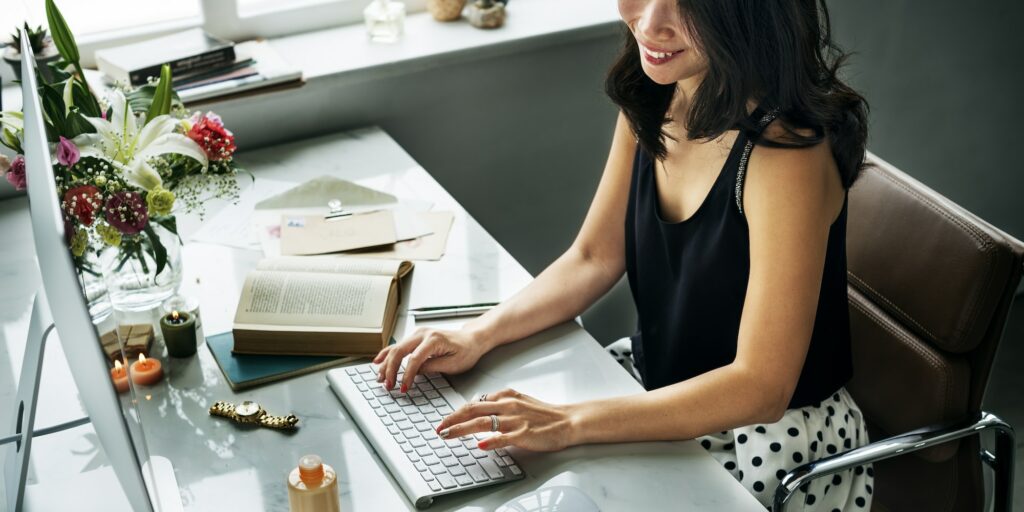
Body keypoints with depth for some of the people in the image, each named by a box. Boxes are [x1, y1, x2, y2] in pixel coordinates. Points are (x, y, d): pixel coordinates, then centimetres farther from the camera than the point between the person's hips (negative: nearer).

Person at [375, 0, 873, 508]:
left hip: (769, 442, -6)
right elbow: (594, 258, 3)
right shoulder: (649, 98, -6)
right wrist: (479, 335, -12)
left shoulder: (784, 147, -29)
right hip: (654, 383, 6)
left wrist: (569, 423, -32)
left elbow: (760, 388, -28)